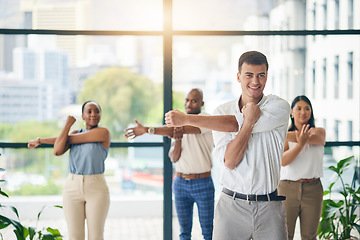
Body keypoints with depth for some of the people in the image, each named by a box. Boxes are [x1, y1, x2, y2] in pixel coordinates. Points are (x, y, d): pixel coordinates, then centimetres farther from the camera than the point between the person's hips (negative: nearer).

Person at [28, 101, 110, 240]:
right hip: (72, 188, 4)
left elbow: (69, 139, -8)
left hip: (96, 190, -4)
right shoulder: (75, 133, 11)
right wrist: (68, 124, 0)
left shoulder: (103, 132, -8)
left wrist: (41, 140, 2)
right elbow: (57, 151, -7)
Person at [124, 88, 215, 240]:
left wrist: (147, 130, -30)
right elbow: (173, 158, 4)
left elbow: (177, 129, -23)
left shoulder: (206, 119, -8)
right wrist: (177, 139, -16)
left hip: (202, 183, -5)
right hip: (180, 182, 5)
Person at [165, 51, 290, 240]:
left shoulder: (280, 107, -3)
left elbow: (234, 124, -16)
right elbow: (229, 162, -9)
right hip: (231, 206, 1)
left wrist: (186, 119, -14)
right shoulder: (222, 111, 4)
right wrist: (249, 121, -19)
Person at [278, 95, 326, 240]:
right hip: (287, 188, -1)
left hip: (313, 190, 1)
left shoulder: (319, 131, 9)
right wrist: (300, 144, -29)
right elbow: (283, 161, -12)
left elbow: (314, 138, -17)